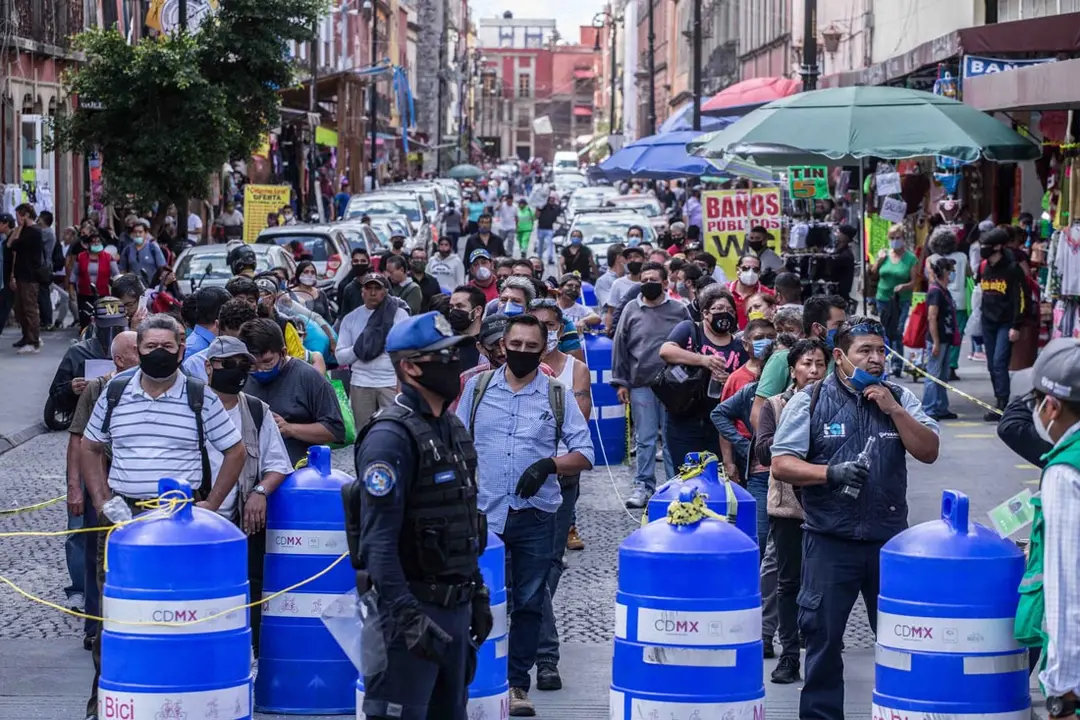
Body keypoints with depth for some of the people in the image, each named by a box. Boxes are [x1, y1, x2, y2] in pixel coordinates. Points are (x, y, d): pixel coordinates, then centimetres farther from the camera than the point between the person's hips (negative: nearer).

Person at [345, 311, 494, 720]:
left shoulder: (452, 428, 13)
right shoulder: (391, 436, -16)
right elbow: (378, 540, -21)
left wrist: (477, 593, 19)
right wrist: (408, 617, -26)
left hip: (455, 604, 9)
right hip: (414, 607, -9)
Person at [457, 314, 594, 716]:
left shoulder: (558, 396, 3)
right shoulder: (477, 388, 6)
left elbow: (584, 455, 2)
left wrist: (549, 465, -16)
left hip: (535, 516, 0)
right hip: (483, 514, 0)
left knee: (529, 603, 6)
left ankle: (517, 683, 15)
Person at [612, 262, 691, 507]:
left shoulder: (679, 311, 5)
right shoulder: (632, 310, 6)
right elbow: (620, 347, 8)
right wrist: (620, 382, 4)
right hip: (641, 385, 1)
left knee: (673, 438, 3)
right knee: (645, 439, 3)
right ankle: (643, 485, 10)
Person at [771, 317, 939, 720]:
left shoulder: (899, 399, 7)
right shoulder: (810, 401, -1)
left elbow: (928, 452, -1)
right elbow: (782, 464, -7)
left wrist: (892, 408, -11)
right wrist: (830, 473, -22)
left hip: (889, 538, 2)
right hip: (830, 540, -2)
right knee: (823, 637, 5)